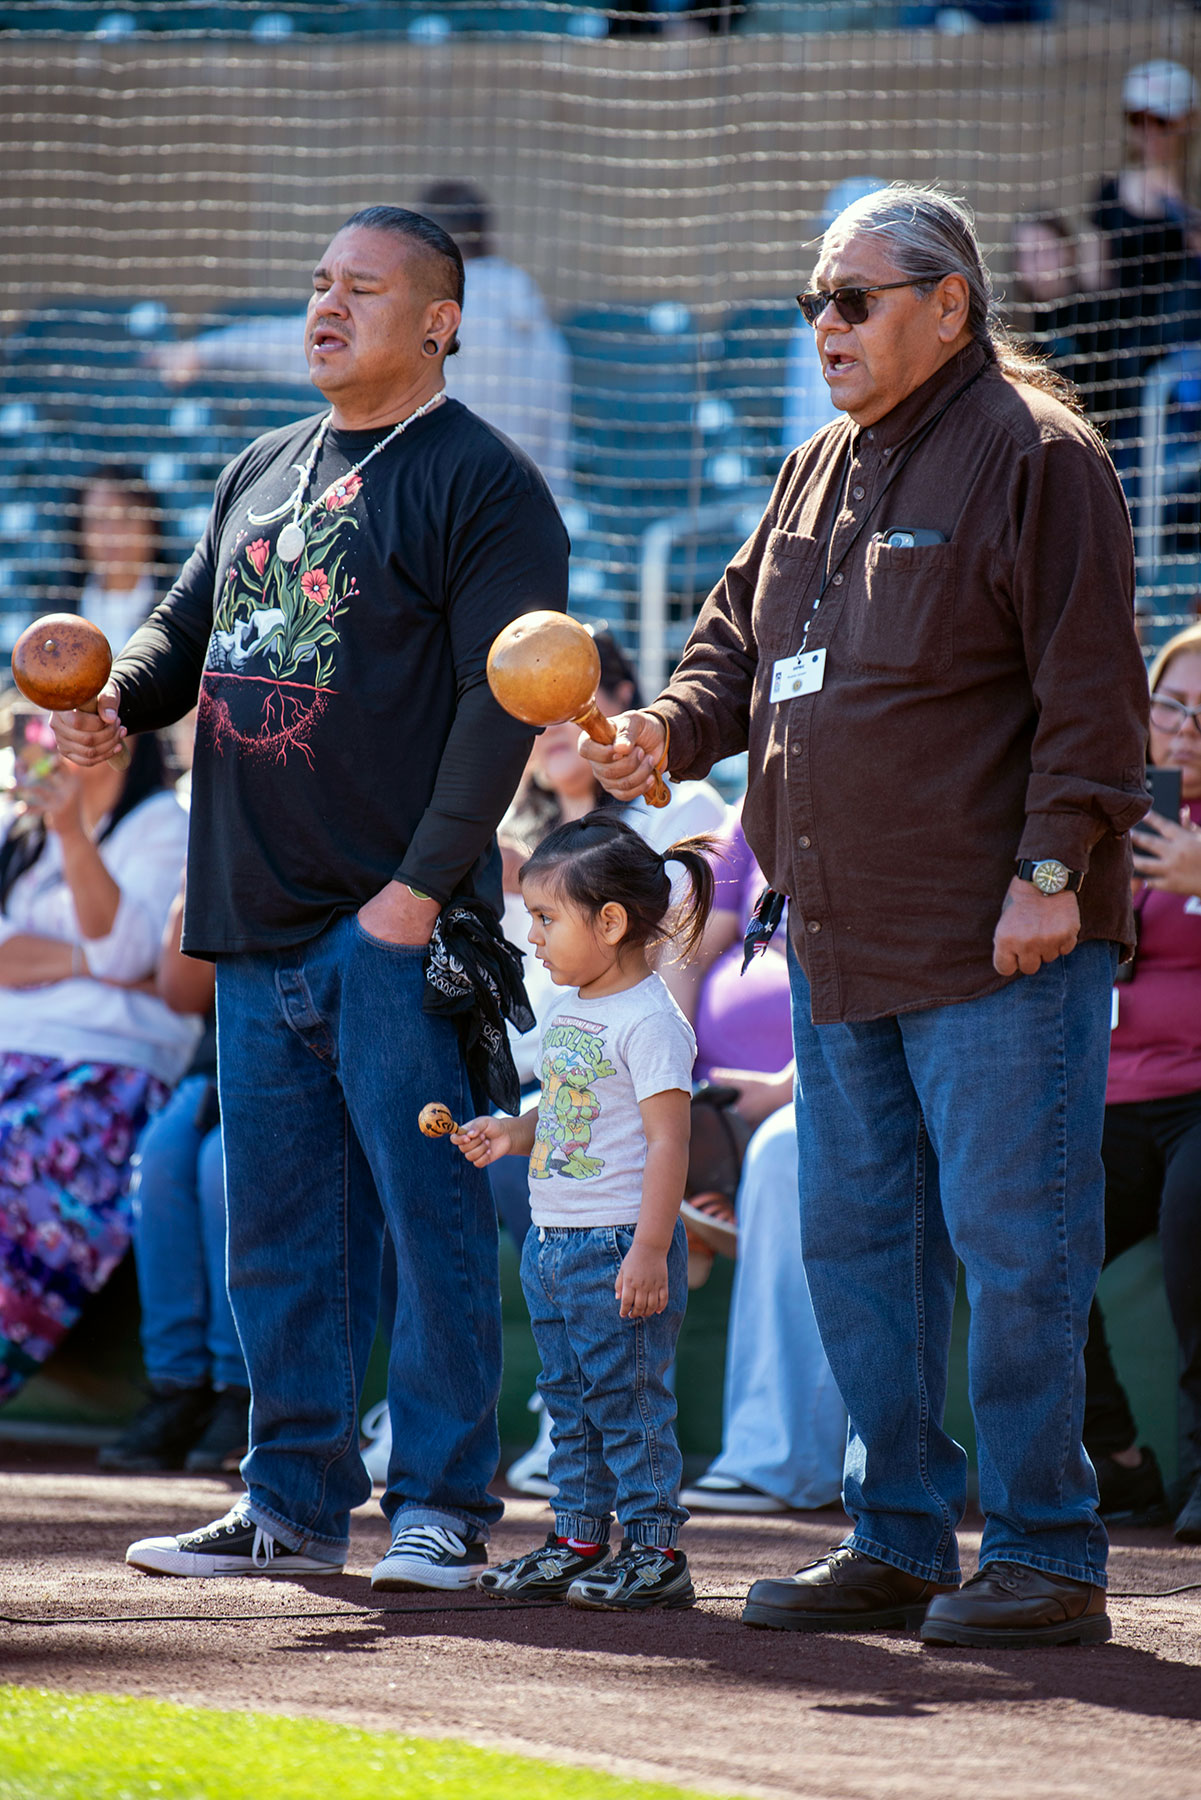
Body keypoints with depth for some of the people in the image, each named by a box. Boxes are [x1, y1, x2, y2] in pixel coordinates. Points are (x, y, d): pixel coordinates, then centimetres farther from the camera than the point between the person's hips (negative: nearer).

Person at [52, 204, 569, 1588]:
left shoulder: (483, 485, -5)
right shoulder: (263, 474, 18)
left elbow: (500, 704, -11)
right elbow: (188, 624, 21)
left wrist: (424, 882, -18)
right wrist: (118, 700, -3)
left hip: (395, 927, -7)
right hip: (258, 925, 7)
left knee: (430, 1217, -4)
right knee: (278, 1227, 10)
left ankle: (439, 1508, 0)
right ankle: (293, 1501, 16)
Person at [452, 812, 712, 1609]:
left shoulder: (649, 1020, -16)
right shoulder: (566, 1012, 12)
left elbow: (668, 1138, -20)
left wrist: (649, 1250, -24)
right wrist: (513, 1132, 3)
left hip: (619, 1243, -9)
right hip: (553, 1238, 9)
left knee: (627, 1395, -6)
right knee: (569, 1396, 13)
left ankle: (655, 1548, -1)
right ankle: (579, 1538, 20)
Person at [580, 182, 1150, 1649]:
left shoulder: (1033, 459, -8)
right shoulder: (819, 472, 17)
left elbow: (1089, 688, -12)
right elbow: (741, 633, 23)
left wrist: (1052, 869, -18)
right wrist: (674, 729, 2)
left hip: (996, 945, -9)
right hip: (839, 945, 9)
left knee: (1010, 1241, -6)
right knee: (854, 1237, 11)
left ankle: (1044, 1552, -1)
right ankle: (897, 1541, 19)